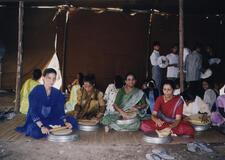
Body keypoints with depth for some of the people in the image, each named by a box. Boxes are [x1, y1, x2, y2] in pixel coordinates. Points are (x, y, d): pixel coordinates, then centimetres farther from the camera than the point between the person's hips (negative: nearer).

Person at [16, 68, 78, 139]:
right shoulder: (36, 91, -15)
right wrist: (42, 126, -36)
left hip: (51, 119, 5)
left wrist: (66, 122, -20)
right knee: (36, 133, -37)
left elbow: (60, 110, -1)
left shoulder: (57, 93, -1)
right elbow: (32, 111, -22)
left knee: (72, 121, -11)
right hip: (36, 121, -4)